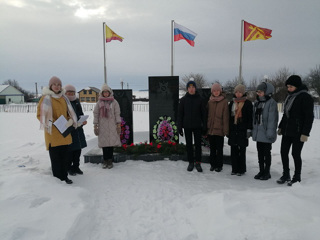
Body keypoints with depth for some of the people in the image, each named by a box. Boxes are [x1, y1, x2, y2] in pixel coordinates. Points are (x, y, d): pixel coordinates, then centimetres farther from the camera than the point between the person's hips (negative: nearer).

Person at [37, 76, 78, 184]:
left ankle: (64, 176, 22)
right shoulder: (46, 98, -5)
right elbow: (40, 114, -6)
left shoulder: (64, 98, 12)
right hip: (52, 132, -5)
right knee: (55, 156, 2)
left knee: (65, 155, 10)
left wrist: (70, 121, -3)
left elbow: (69, 113, 17)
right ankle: (57, 177, 14)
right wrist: (51, 122, -18)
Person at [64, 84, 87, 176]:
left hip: (78, 130, 6)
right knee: (70, 150, -1)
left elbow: (81, 113, 19)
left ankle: (76, 167, 25)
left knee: (78, 149, 12)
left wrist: (83, 120, 1)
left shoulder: (77, 102, 13)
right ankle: (69, 168, 16)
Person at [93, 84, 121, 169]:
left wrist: (118, 124, -4)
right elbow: (96, 114, 8)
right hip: (102, 126, 1)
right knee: (104, 143, 1)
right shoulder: (99, 103, 8)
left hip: (112, 126, -1)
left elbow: (117, 114, 2)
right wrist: (95, 126, 3)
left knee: (111, 142, -3)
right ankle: (105, 161, 10)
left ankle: (110, 161, 6)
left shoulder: (114, 102, 4)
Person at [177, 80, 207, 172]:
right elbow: (180, 114, 2)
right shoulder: (183, 99, 0)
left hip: (197, 126, 0)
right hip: (187, 126, 1)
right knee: (189, 144, 7)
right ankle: (191, 162, 19)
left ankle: (198, 163, 16)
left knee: (198, 144, 3)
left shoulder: (200, 99, 0)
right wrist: (179, 127, -1)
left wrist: (204, 127, -2)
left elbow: (203, 114, 3)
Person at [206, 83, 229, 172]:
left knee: (219, 148, 5)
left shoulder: (224, 102, -4)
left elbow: (225, 117, -6)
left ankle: (219, 165, 17)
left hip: (219, 129, -4)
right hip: (210, 129, 4)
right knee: (212, 148, 13)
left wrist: (225, 130, -9)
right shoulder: (209, 101, 7)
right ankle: (213, 164, 24)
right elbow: (207, 115, 10)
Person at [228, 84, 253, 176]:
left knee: (242, 150, 2)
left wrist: (249, 129, -9)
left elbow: (250, 117, -3)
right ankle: (235, 169, 15)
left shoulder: (248, 103, 0)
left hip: (243, 130, -4)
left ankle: (242, 169, 13)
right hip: (233, 130, 4)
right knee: (234, 150, 6)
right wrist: (227, 129, 12)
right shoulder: (232, 103, 14)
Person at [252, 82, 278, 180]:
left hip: (266, 133, -7)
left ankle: (267, 172, 16)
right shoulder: (257, 102, 12)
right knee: (260, 152, 14)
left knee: (267, 153, 4)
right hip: (258, 132, 7)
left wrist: (270, 131, -19)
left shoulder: (271, 102, -10)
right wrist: (252, 129, 13)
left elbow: (272, 118, -15)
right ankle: (261, 171, 25)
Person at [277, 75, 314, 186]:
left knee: (296, 154, 1)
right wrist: (280, 127, 19)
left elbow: (309, 117, -14)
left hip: (298, 132, -7)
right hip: (287, 131, 7)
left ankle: (297, 177, 18)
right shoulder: (290, 96, 13)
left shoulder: (305, 97, -10)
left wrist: (305, 133, -18)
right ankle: (286, 175, 22)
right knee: (283, 152, 8)